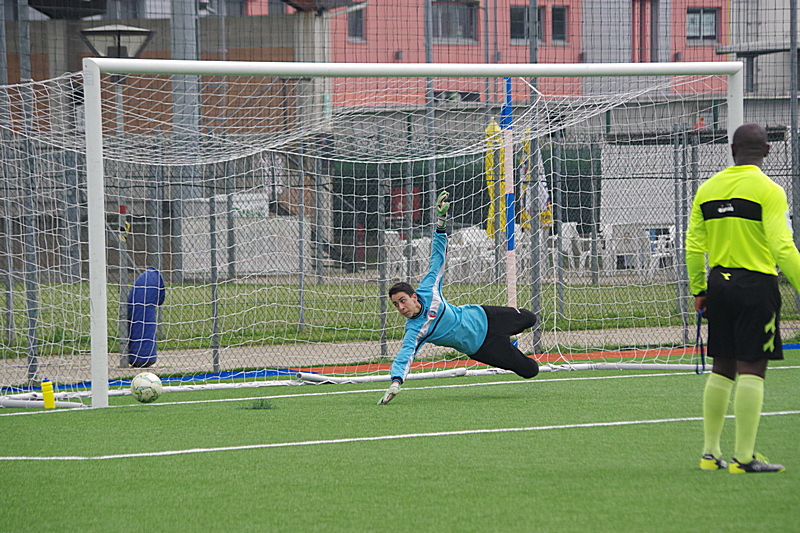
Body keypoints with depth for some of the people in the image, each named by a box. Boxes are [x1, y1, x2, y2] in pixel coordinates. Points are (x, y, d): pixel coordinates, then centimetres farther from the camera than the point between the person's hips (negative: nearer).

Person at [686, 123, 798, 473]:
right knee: (751, 371, -4)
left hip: (719, 284, 6)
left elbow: (694, 245, 9)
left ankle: (710, 453, 16)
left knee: (722, 369, 13)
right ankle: (744, 457, -6)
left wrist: (698, 290, 17)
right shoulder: (768, 191, -9)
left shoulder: (708, 189, 7)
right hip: (756, 285, -6)